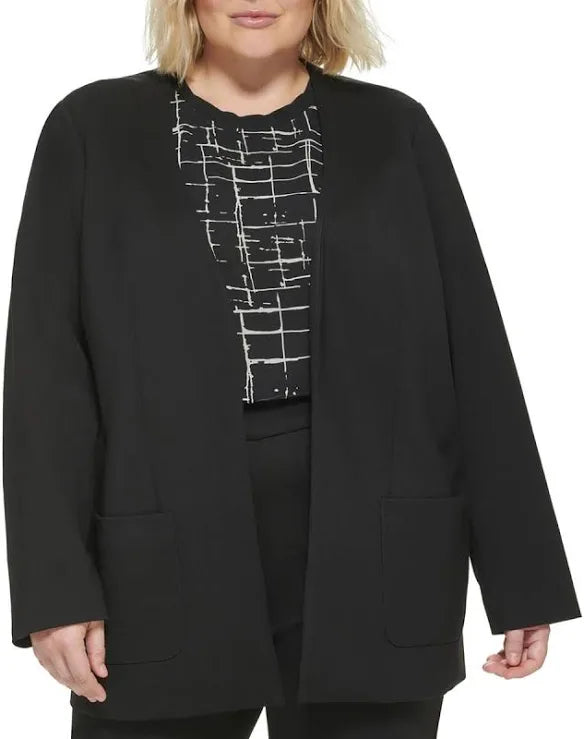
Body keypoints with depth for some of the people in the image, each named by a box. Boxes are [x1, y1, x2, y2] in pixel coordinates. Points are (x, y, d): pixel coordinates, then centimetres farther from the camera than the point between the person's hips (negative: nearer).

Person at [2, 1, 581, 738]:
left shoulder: (395, 131, 8)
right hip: (165, 569, 0)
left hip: (369, 568, 1)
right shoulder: (91, 130, 5)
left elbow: (476, 357, 6)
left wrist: (522, 574, 2)